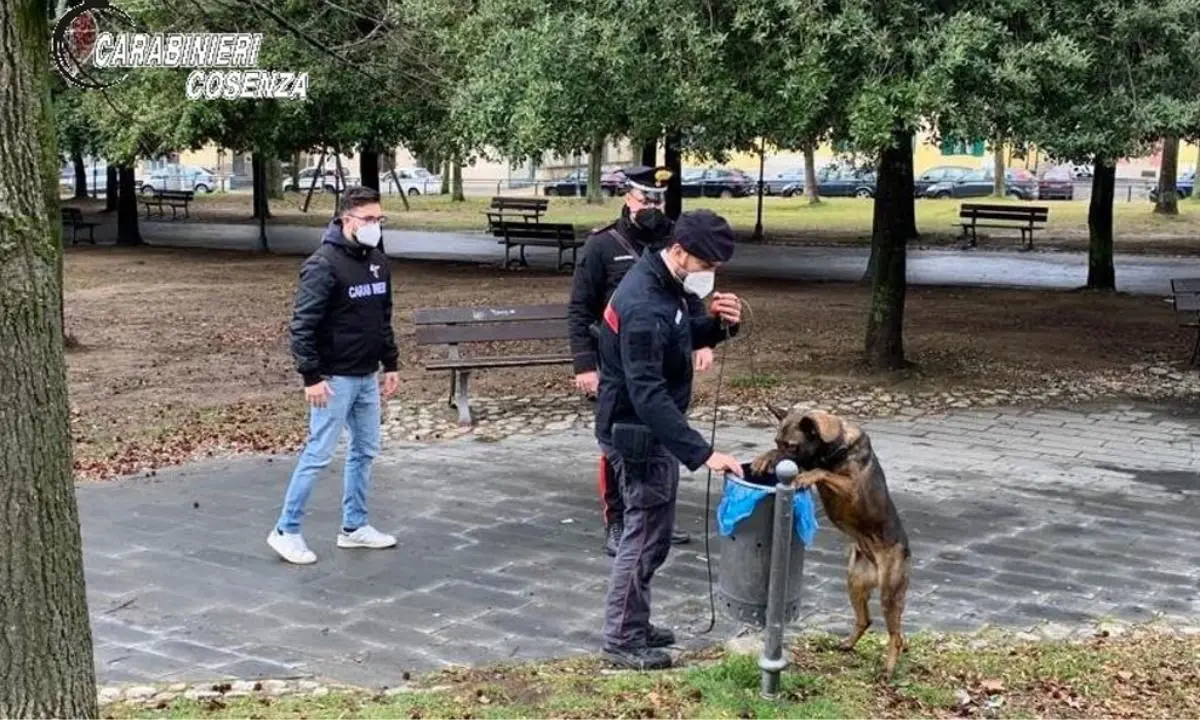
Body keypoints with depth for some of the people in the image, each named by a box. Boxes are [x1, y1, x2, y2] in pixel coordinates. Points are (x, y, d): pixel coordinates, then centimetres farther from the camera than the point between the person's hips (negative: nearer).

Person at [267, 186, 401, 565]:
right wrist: (311, 376, -21)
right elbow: (303, 324, -19)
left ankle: (354, 527, 26)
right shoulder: (323, 264, -17)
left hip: (367, 377, 8)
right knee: (318, 455, -4)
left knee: (365, 450, 14)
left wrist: (390, 364, 15)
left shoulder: (378, 262, 8)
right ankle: (286, 531, 6)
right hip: (334, 379, -8)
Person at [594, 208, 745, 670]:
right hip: (638, 435, -10)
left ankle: (635, 625, 30)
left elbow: (683, 337, 18)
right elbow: (647, 393, -33)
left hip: (653, 430, 10)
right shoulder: (644, 306, -28)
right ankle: (621, 640, 12)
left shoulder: (664, 285, 3)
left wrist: (719, 323, -5)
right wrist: (701, 453, -36)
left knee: (652, 532, 18)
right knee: (645, 534, -1)